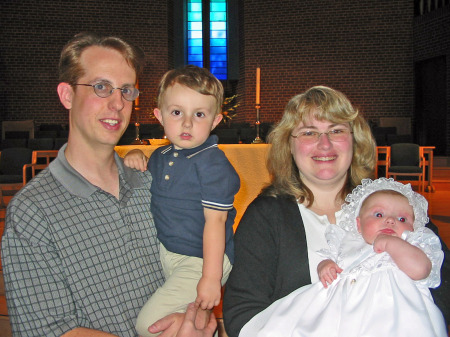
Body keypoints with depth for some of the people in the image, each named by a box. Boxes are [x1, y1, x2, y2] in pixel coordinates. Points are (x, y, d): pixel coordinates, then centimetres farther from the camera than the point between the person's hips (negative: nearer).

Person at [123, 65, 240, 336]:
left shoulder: (212, 163, -18)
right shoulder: (161, 157, 5)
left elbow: (215, 219, -21)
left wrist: (211, 277, -22)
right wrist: (136, 157, 4)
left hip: (201, 260, -8)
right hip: (165, 253, 8)